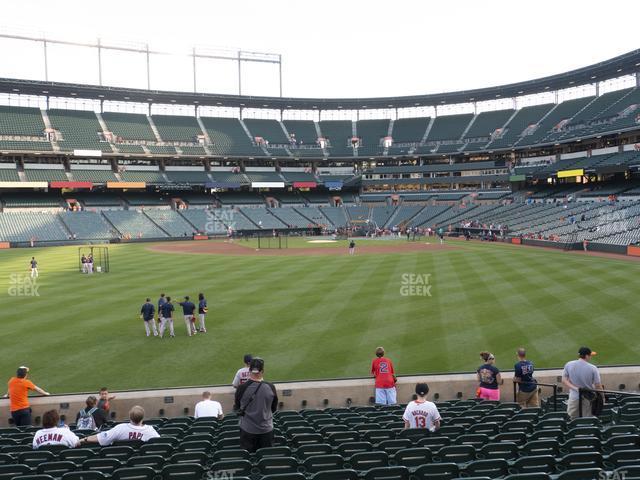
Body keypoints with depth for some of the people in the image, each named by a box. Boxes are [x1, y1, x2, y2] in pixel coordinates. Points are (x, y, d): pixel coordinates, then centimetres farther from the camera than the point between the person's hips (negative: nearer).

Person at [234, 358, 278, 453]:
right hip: (266, 430, 1)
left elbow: (236, 408, 1)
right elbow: (274, 409, 2)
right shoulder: (270, 387, -12)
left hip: (247, 430, -1)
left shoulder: (242, 388, -16)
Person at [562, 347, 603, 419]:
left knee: (572, 419, 10)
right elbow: (598, 386, -10)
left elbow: (564, 381, -7)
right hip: (589, 398, -2)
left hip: (574, 398, 2)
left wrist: (575, 388, -11)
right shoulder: (593, 368, -14)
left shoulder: (568, 365, -5)